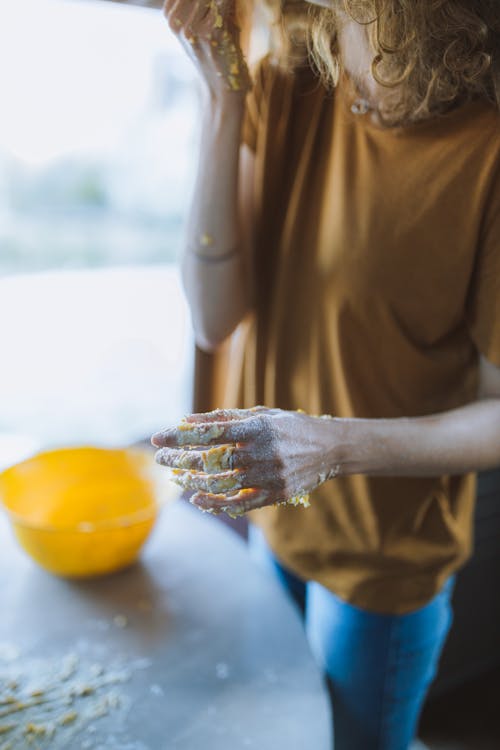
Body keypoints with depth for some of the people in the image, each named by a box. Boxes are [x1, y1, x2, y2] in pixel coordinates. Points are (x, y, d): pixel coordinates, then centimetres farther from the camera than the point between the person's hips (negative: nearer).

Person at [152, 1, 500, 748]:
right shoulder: (286, 86, -8)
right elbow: (215, 320, -15)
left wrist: (331, 445, -31)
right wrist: (222, 103, -21)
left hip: (384, 565, -4)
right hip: (275, 517, 5)